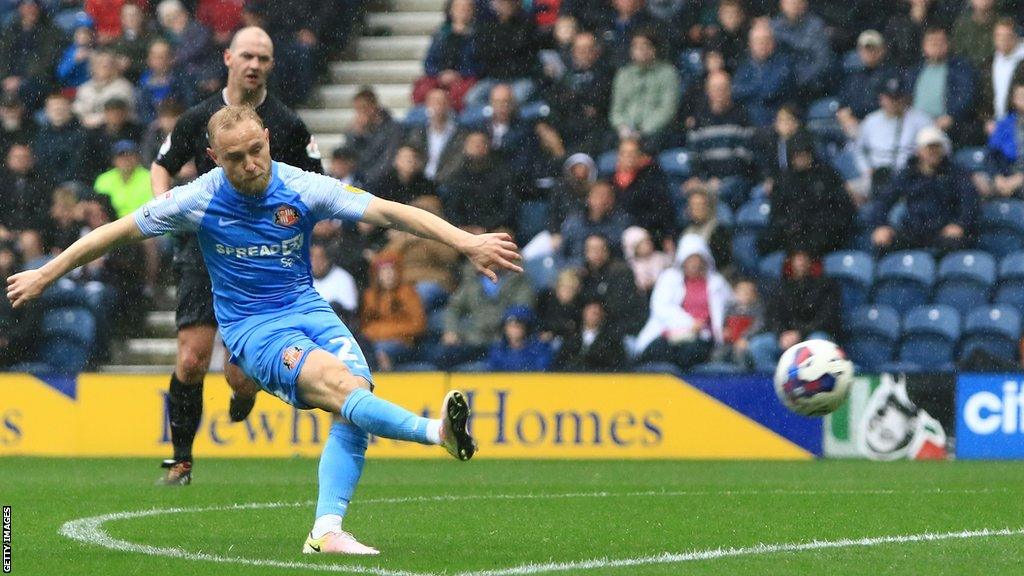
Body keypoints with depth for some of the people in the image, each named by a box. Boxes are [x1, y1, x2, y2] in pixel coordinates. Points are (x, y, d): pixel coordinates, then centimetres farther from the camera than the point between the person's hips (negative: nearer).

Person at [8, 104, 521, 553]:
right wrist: (44, 274, 9)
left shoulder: (302, 188, -7)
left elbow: (390, 213, -10)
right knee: (338, 384, -31)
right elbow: (117, 232, 3)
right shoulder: (198, 200, -8)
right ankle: (436, 431, -49)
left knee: (357, 392, -24)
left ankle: (326, 530, -28)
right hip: (252, 327, -3)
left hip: (307, 309, 3)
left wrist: (466, 242, -19)